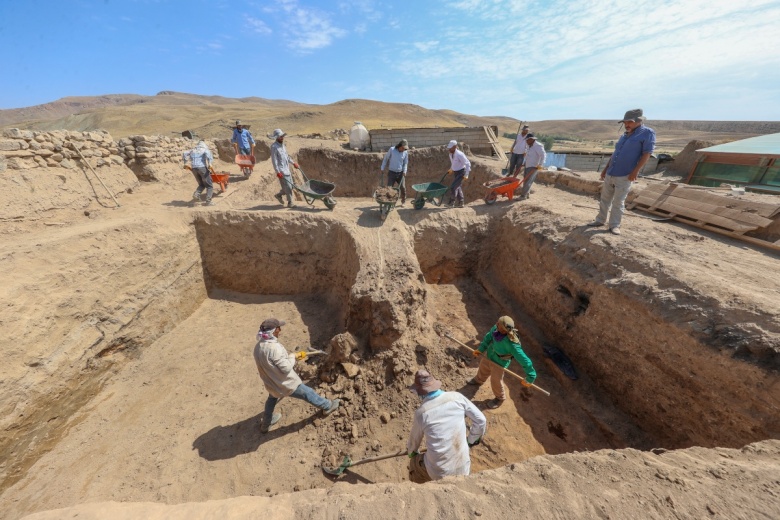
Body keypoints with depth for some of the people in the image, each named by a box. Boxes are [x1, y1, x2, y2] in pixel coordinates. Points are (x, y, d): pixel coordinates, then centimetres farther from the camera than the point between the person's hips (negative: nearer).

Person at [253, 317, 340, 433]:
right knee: (308, 394, 13)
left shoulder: (258, 346, -8)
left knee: (271, 400, 37)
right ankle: (327, 406, 35)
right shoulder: (273, 348, -37)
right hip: (286, 384, -7)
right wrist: (293, 356, -14)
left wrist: (288, 355, 3)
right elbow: (286, 368, -30)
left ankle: (266, 424, 60)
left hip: (271, 383, 8)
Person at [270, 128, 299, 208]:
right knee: (288, 187, -6)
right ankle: (290, 203, 4)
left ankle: (279, 195, 31)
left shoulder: (282, 144, 14)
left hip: (287, 169, 9)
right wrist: (278, 172, -22)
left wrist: (293, 163, 29)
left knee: (290, 185, 13)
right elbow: (274, 160, -17)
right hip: (281, 171, -9)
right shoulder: (274, 147, -13)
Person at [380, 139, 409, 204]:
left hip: (400, 173, 1)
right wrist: (382, 168, 3)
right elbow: (385, 158, 3)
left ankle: (403, 200, 17)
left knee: (402, 187, -2)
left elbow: (405, 163, 7)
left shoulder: (405, 152, -1)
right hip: (391, 172, -1)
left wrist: (404, 171, -8)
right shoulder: (392, 150, -7)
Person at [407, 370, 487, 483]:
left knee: (414, 463, 27)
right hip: (462, 468, 2)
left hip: (438, 471, -2)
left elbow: (414, 439, 7)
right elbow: (481, 420, -2)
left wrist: (411, 452, 29)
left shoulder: (421, 412, -12)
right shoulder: (457, 397, -10)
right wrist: (471, 440, 16)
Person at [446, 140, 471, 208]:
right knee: (458, 188, 13)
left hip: (461, 172, -9)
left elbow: (468, 164, -22)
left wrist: (466, 175, -23)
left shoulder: (460, 154, -26)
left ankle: (451, 202, 1)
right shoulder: (451, 154, -2)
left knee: (453, 187, -14)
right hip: (455, 172, 9)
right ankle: (460, 203, 24)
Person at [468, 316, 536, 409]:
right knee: (483, 368, 32)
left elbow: (525, 360, -34)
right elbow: (489, 337, -8)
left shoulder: (512, 345, -44)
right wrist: (481, 349, -10)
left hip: (499, 362, -6)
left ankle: (500, 398, 51)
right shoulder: (496, 328, -29)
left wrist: (530, 378, -24)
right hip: (489, 355, 6)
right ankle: (479, 380, 66)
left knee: (496, 381, 18)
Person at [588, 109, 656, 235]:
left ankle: (614, 225, 5)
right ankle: (600, 220, 20)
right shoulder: (624, 135, 16)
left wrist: (635, 171, -18)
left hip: (624, 176, -6)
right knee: (605, 199, 10)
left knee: (618, 202, -3)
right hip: (610, 174, 7)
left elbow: (646, 154, -10)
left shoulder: (647, 133, -4)